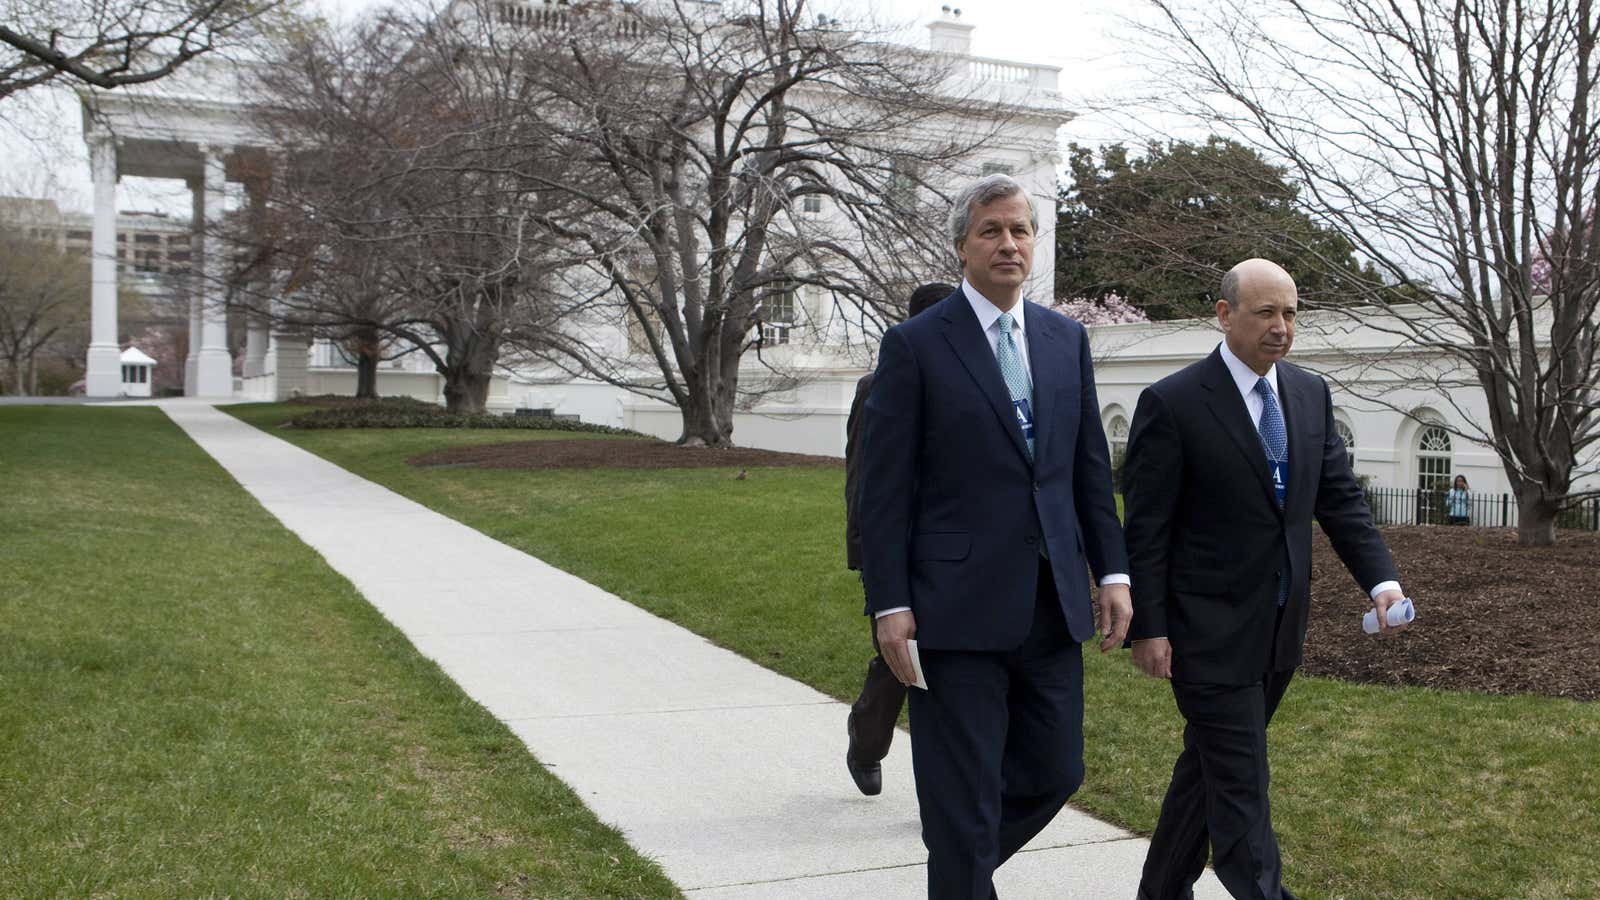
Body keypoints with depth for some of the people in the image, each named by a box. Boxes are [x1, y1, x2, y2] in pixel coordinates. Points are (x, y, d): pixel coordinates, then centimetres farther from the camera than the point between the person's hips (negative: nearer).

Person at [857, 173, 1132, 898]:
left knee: (1054, 774, 14)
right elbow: (884, 486, -7)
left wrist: (1113, 572, 6)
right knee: (964, 799, 3)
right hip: (957, 612, -5)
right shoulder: (915, 344, -5)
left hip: (1051, 607, 5)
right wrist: (890, 605, -11)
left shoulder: (1067, 339, 11)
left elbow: (1091, 468, 13)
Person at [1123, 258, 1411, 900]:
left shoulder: (1312, 396, 7)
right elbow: (1145, 527, -11)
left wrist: (1382, 581, -7)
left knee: (1209, 767, 18)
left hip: (1279, 630, 7)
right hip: (1210, 631, -6)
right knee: (1240, 784, -4)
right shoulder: (1172, 403, -12)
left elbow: (1339, 499, 7)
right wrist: (1148, 628, -13)